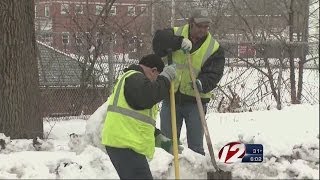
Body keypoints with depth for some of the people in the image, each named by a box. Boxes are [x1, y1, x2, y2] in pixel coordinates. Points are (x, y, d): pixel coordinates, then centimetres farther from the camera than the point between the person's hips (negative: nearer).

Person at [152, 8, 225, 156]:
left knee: (196, 146, 4)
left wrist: (202, 83, -35)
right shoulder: (176, 34, -2)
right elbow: (158, 39, -20)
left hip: (195, 100, -1)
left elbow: (214, 75, -14)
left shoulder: (214, 48, -4)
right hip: (171, 96, 1)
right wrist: (178, 42, -35)